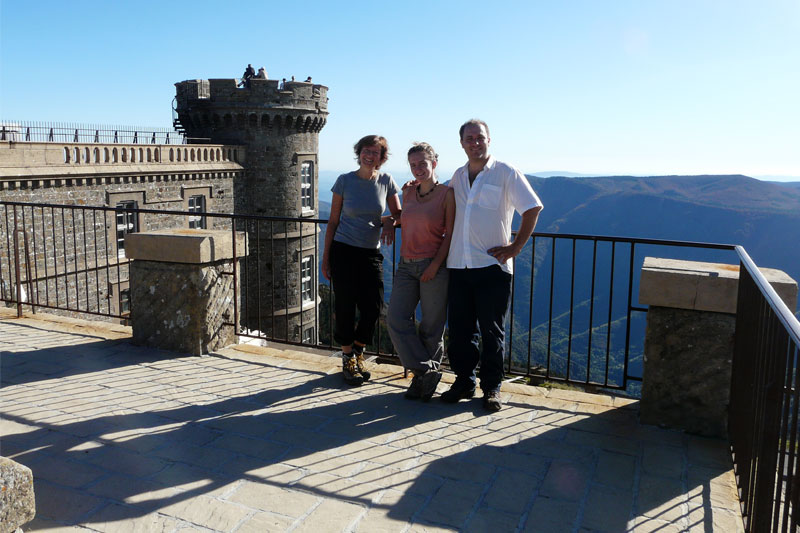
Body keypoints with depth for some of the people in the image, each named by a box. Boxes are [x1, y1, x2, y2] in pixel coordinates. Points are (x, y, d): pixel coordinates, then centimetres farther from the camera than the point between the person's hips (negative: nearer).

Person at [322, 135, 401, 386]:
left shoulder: (386, 181, 2)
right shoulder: (344, 181, -2)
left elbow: (397, 213, 13)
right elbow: (333, 221, 2)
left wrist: (389, 222, -12)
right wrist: (325, 258, 0)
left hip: (371, 253, 2)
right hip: (343, 251, -2)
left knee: (374, 307, -3)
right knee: (345, 307, 1)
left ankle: (358, 351, 24)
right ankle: (348, 358, 21)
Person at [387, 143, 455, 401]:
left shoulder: (447, 194, -3)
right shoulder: (409, 192, 12)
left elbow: (450, 234, -7)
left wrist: (435, 264, -15)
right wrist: (406, 193, 17)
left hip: (434, 266, -5)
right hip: (407, 265, 5)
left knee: (431, 327, 2)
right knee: (396, 318, -8)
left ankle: (423, 377, 18)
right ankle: (426, 372, 1)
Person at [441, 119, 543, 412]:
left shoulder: (506, 173, 0)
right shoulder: (457, 177, 15)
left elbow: (532, 209, -3)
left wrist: (515, 247, -7)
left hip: (492, 266, -4)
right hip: (458, 265, 5)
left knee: (492, 331, 3)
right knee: (459, 328, 8)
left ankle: (492, 387, 16)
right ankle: (464, 381, 23)